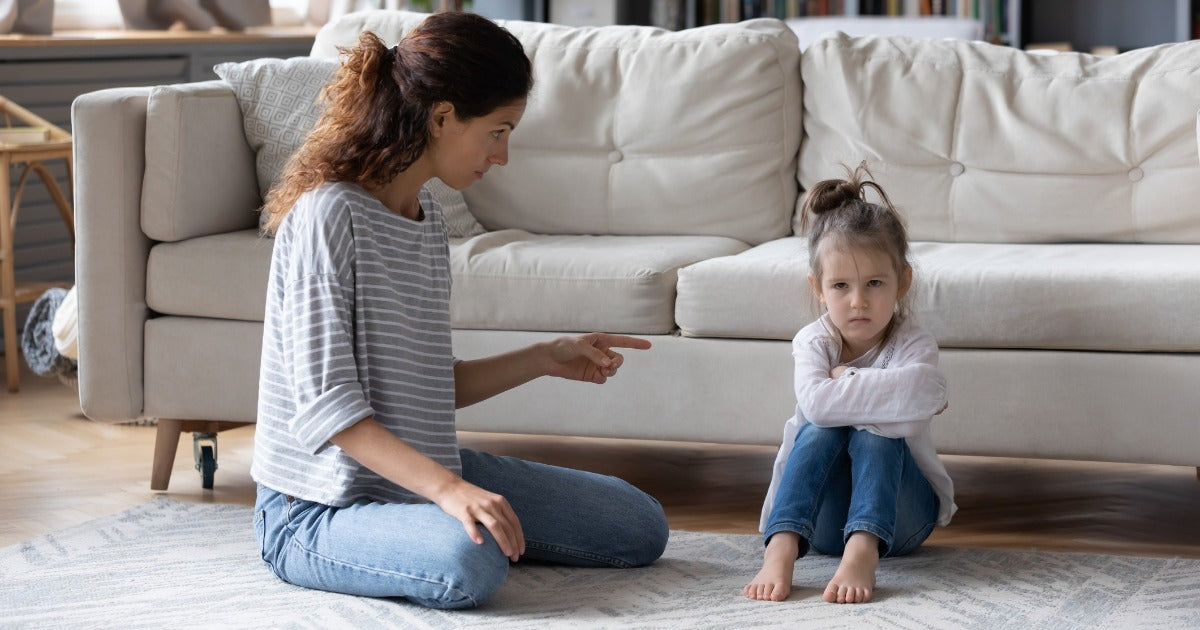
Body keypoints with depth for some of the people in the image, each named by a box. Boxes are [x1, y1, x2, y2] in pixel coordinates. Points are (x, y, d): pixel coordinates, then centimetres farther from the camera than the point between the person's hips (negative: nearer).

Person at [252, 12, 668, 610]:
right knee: (469, 564, -39)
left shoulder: (426, 213, 9)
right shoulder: (329, 214, -19)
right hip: (317, 509, -8)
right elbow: (325, 405, -26)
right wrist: (445, 488, -35)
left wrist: (544, 358, 11)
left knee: (640, 527, 6)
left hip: (418, 471, 8)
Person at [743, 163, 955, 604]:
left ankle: (863, 553, -50)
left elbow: (906, 419, -36)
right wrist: (879, 391, -27)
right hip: (823, 516, 1)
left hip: (897, 514, -1)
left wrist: (846, 381, -25)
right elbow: (815, 402, -32)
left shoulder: (914, 345, -12)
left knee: (873, 436, -29)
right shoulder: (814, 342, -7)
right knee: (820, 430, -27)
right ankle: (781, 549, -46)